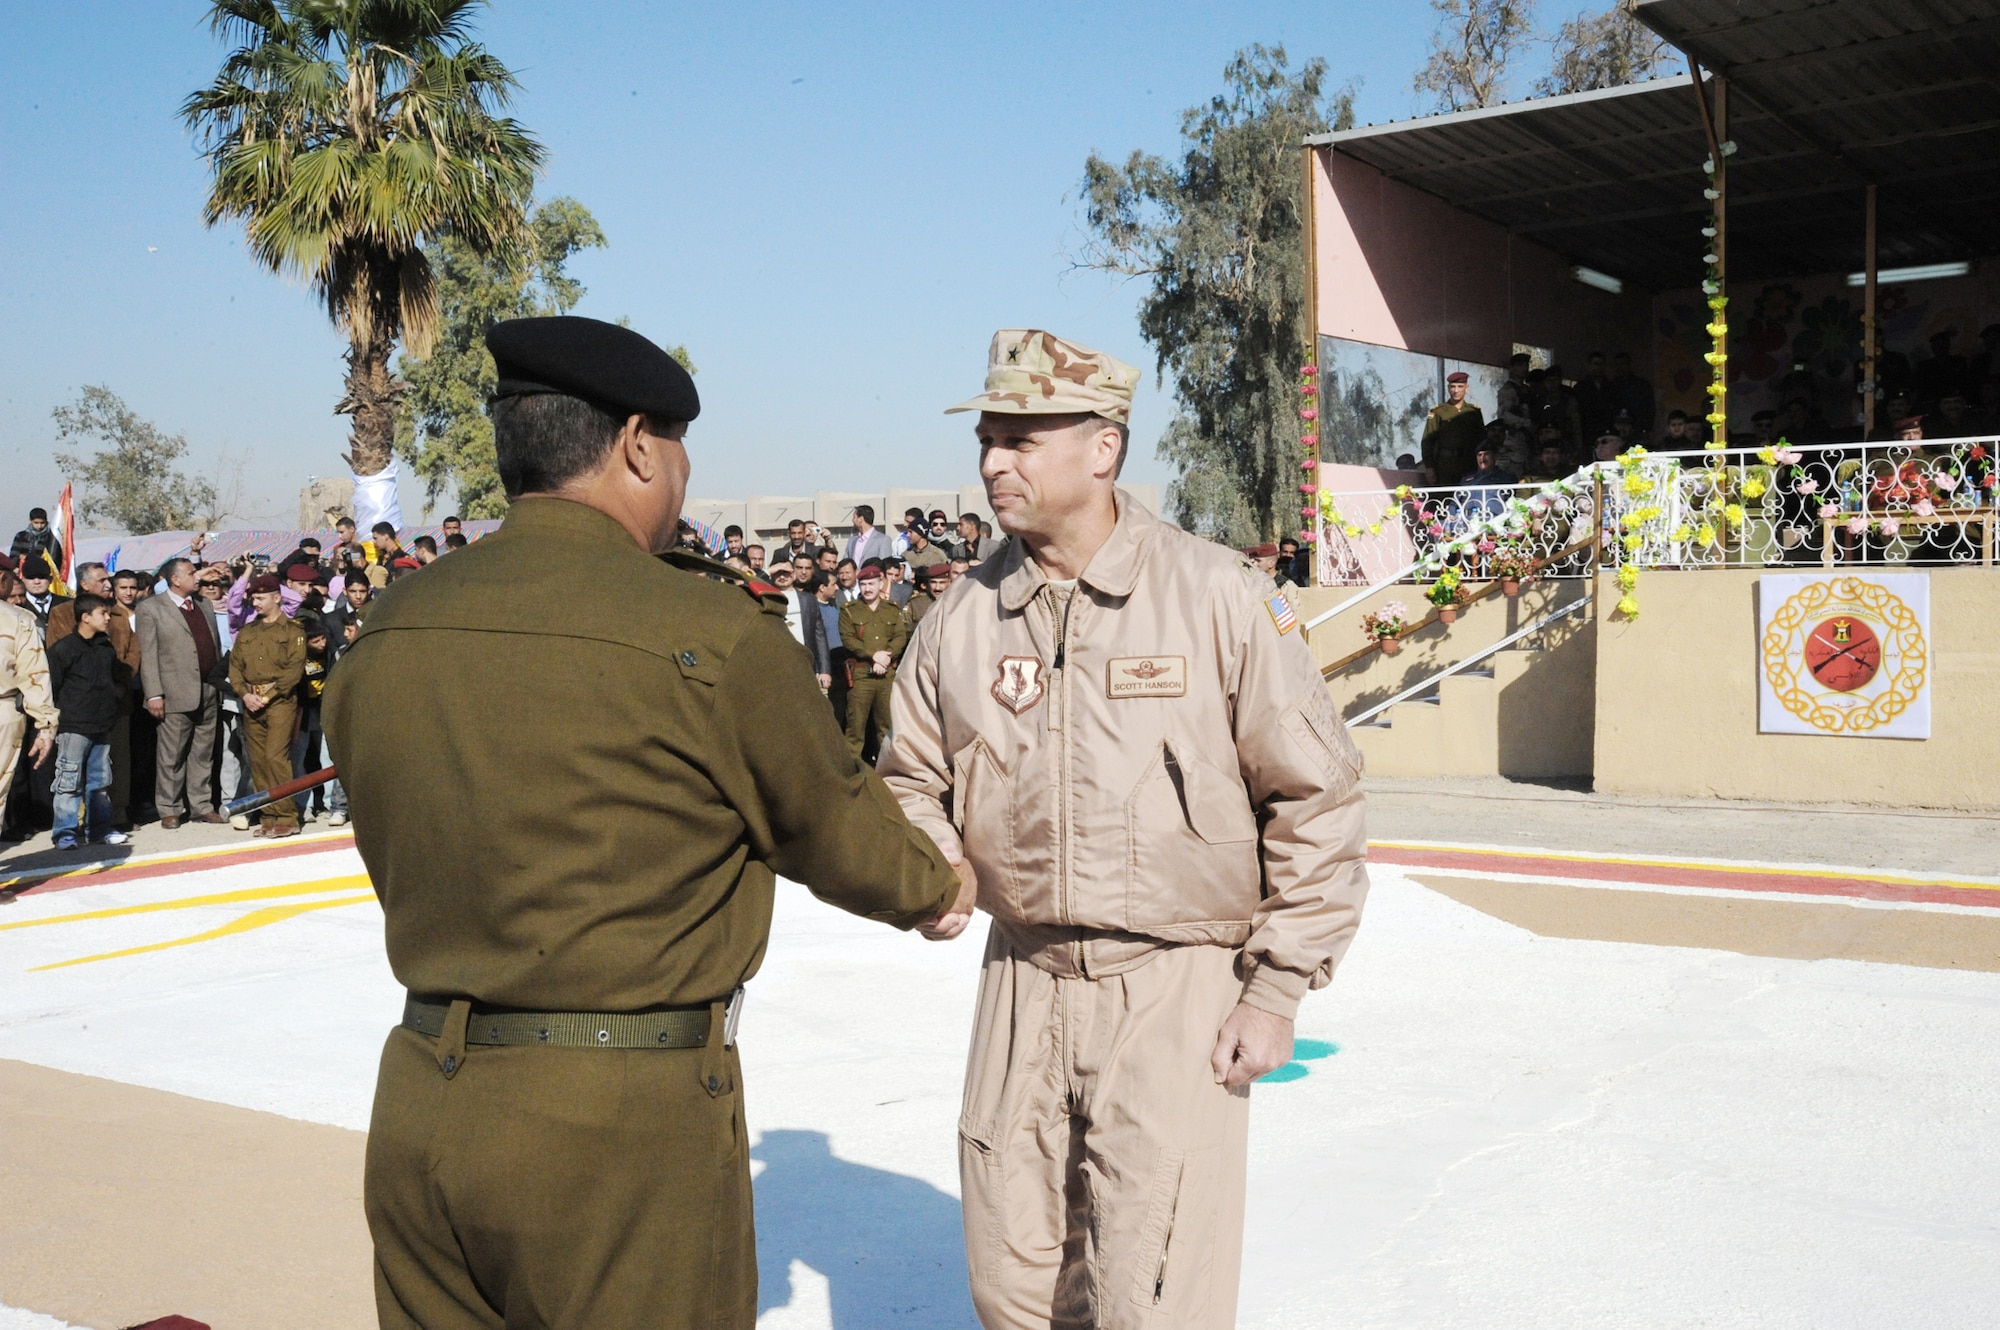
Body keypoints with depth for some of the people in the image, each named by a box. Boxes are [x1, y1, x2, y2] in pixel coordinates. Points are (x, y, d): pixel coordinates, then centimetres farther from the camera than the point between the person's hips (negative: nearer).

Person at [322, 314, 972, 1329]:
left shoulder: (384, 636, 2)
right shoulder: (711, 635, -15)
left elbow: (405, 876, 11)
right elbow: (834, 827, 0)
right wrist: (935, 889, 20)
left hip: (420, 1112, 6)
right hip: (622, 1131, -5)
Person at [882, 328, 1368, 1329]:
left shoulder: (1218, 596, -9)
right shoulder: (963, 618, 2)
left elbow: (1314, 801, -5)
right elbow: (917, 782, 13)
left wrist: (1277, 991, -6)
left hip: (1180, 988, -4)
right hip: (1023, 979, 4)